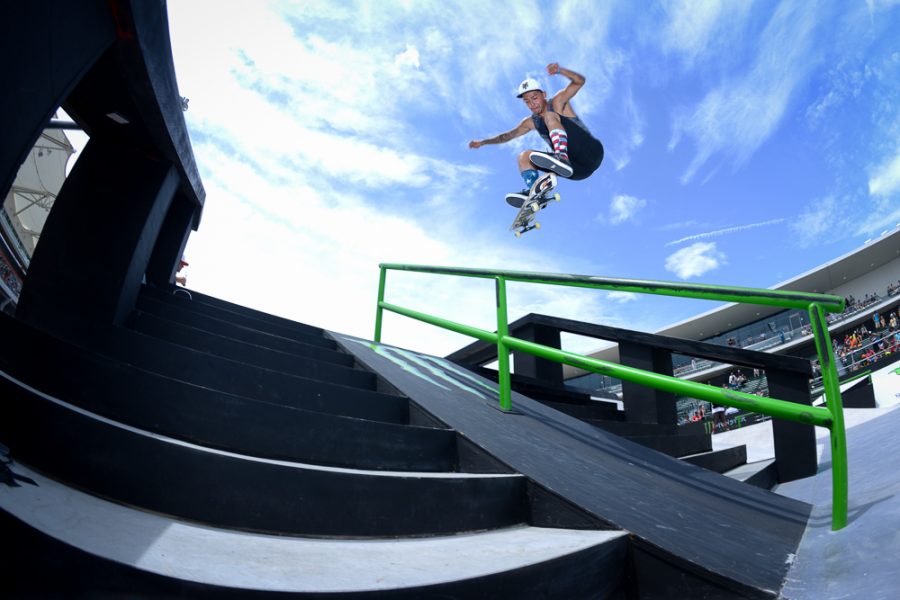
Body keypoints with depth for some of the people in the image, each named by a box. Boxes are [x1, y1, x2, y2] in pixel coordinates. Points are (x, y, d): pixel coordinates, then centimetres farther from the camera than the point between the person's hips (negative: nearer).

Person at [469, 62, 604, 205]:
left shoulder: (557, 103, 0)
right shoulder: (531, 122, 16)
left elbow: (580, 81, -14)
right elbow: (508, 135, 25)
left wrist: (559, 70, -31)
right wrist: (483, 142, 17)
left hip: (591, 153, -6)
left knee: (551, 116, -18)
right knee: (524, 156, -3)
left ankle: (562, 158, -43)